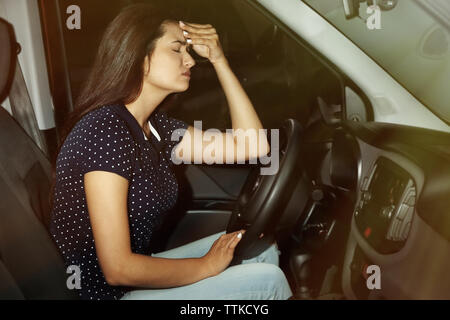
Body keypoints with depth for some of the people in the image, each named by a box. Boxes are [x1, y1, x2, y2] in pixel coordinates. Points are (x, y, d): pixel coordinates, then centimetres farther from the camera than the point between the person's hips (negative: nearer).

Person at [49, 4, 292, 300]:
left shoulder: (155, 126, 1)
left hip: (135, 273, 8)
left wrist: (220, 61, -4)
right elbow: (118, 269, -26)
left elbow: (254, 145, 0)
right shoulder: (105, 130, -25)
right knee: (267, 279, -10)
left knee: (263, 251, 8)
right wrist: (207, 265, -13)